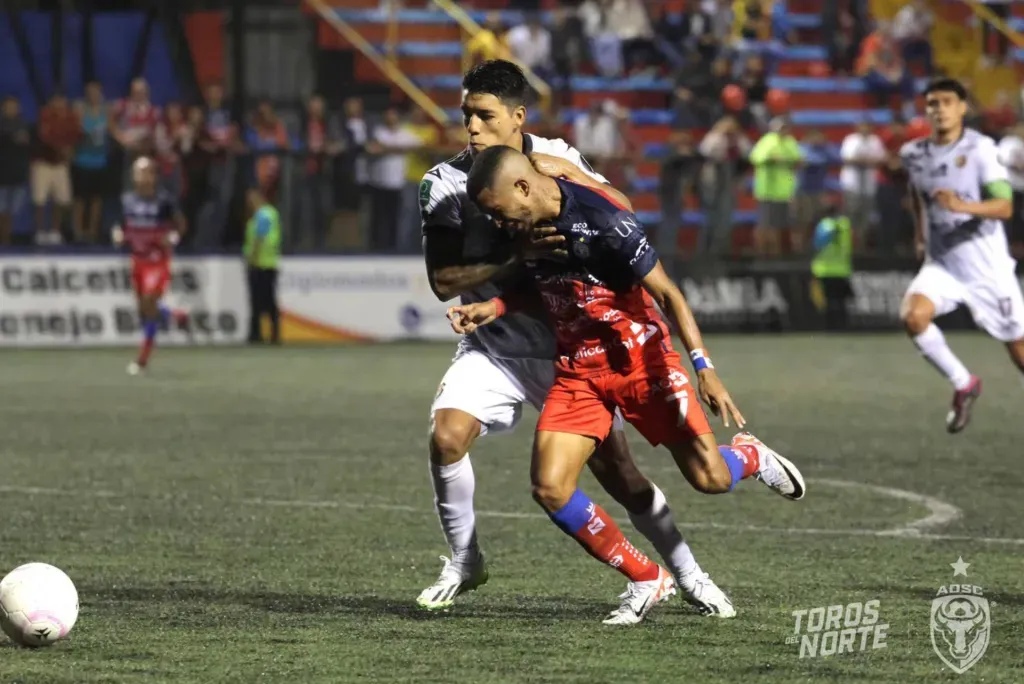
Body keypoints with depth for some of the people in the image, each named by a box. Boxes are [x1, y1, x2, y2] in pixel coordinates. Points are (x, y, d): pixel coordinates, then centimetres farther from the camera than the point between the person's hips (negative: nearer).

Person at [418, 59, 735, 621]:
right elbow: (443, 281, -16)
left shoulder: (555, 158, -6)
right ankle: (464, 560, 0)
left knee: (616, 469, -4)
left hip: (567, 348, 0)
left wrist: (571, 173, -23)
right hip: (492, 347, 0)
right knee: (446, 435, -22)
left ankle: (686, 574, 15)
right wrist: (517, 261, -29)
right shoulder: (444, 184, -10)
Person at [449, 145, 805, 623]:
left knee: (710, 478, -10)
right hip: (576, 372, 5)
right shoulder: (526, 226, -2)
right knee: (550, 489, -12)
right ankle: (644, 579, 5)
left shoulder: (603, 221, -24)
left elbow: (667, 294, -18)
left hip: (640, 359, -5)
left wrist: (704, 369, -24)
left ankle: (750, 455, 29)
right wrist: (491, 309, 1)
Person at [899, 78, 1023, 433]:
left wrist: (963, 206, -38)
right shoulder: (913, 154, 0)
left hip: (987, 267, -3)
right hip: (941, 265, 3)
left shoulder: (981, 149, -14)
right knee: (913, 316, -25)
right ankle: (963, 384, -5)